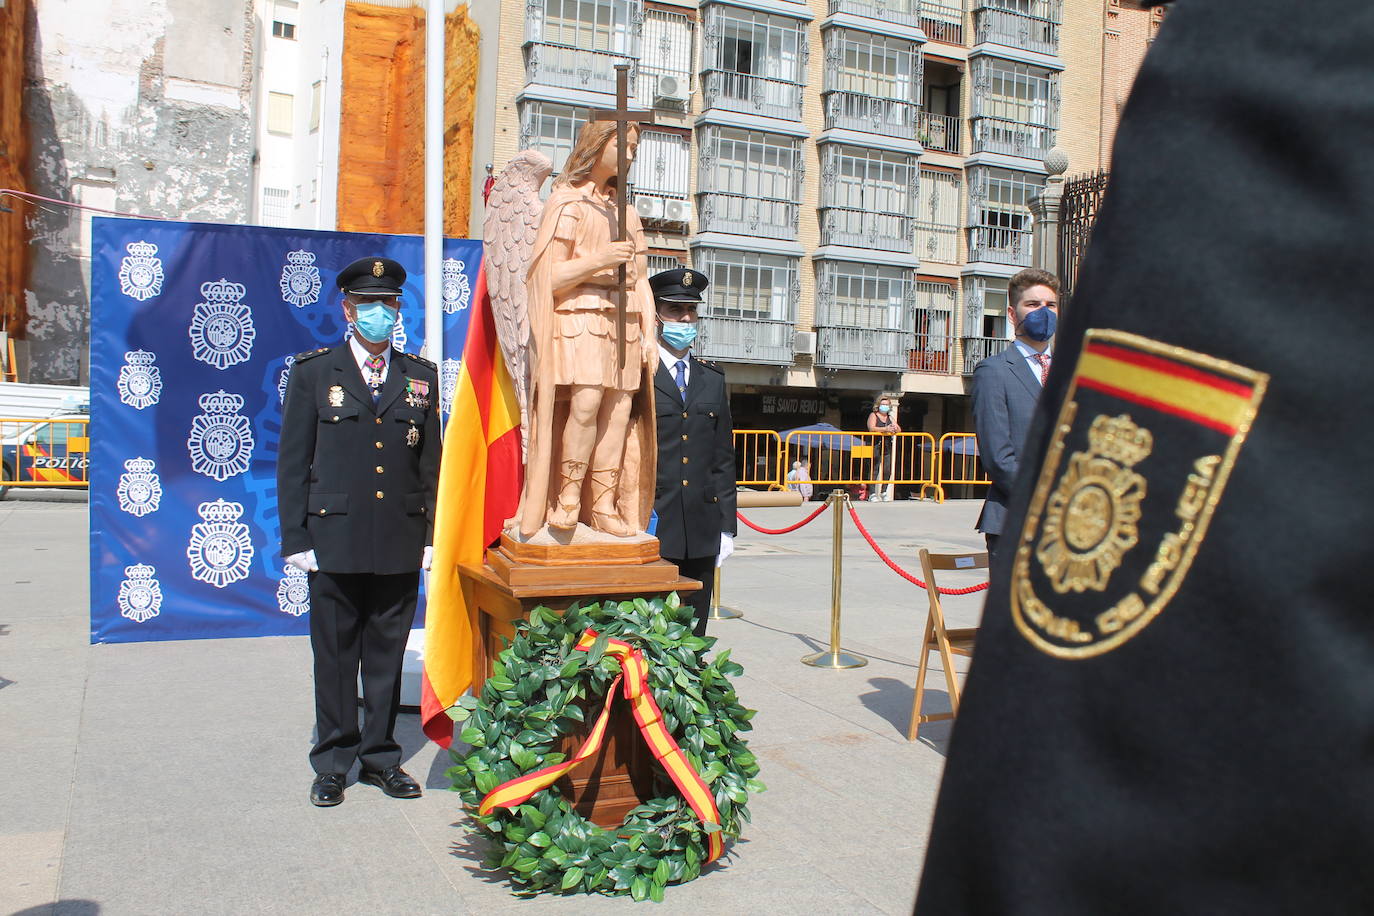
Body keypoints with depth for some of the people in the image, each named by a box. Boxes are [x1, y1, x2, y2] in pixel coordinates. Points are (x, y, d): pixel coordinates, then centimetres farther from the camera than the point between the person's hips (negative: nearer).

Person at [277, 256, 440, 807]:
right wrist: (296, 538, -4)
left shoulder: (420, 377, 9)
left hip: (401, 545, 2)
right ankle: (333, 763, 20)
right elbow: (292, 462, 2)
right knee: (335, 657, 7)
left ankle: (380, 756, 23)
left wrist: (432, 535, 4)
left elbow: (431, 462, 9)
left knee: (387, 655, 10)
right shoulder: (313, 372, 4)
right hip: (334, 541, -2)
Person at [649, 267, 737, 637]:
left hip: (702, 529, 5)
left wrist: (727, 526, 9)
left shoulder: (713, 379, 15)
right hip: (651, 526, -4)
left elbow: (724, 457, 14)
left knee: (694, 634, 10)